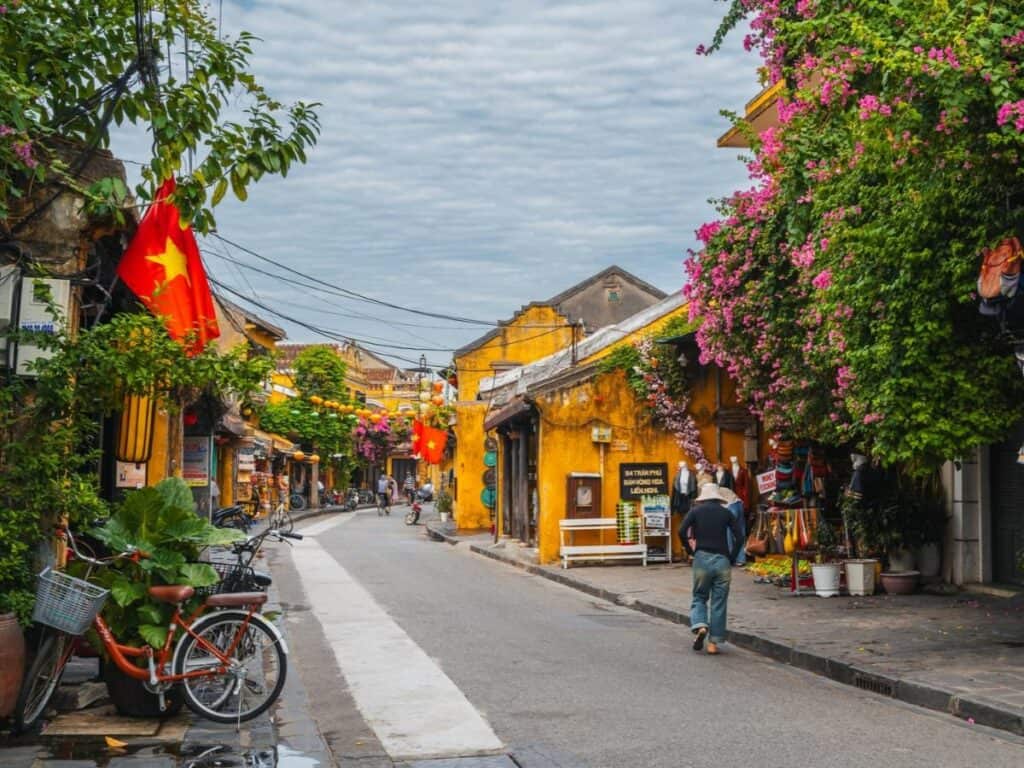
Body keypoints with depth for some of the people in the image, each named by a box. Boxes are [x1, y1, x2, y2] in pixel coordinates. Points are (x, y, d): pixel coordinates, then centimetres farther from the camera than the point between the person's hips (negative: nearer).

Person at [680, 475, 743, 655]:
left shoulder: (696, 511, 5)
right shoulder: (726, 513, 8)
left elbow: (682, 532, -8)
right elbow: (739, 537, -1)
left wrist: (691, 551, 3)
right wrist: (732, 558, 6)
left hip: (702, 558, -1)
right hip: (722, 560, 1)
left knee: (699, 597, 14)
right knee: (719, 602, 6)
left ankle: (700, 626, -13)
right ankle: (714, 642, 5)